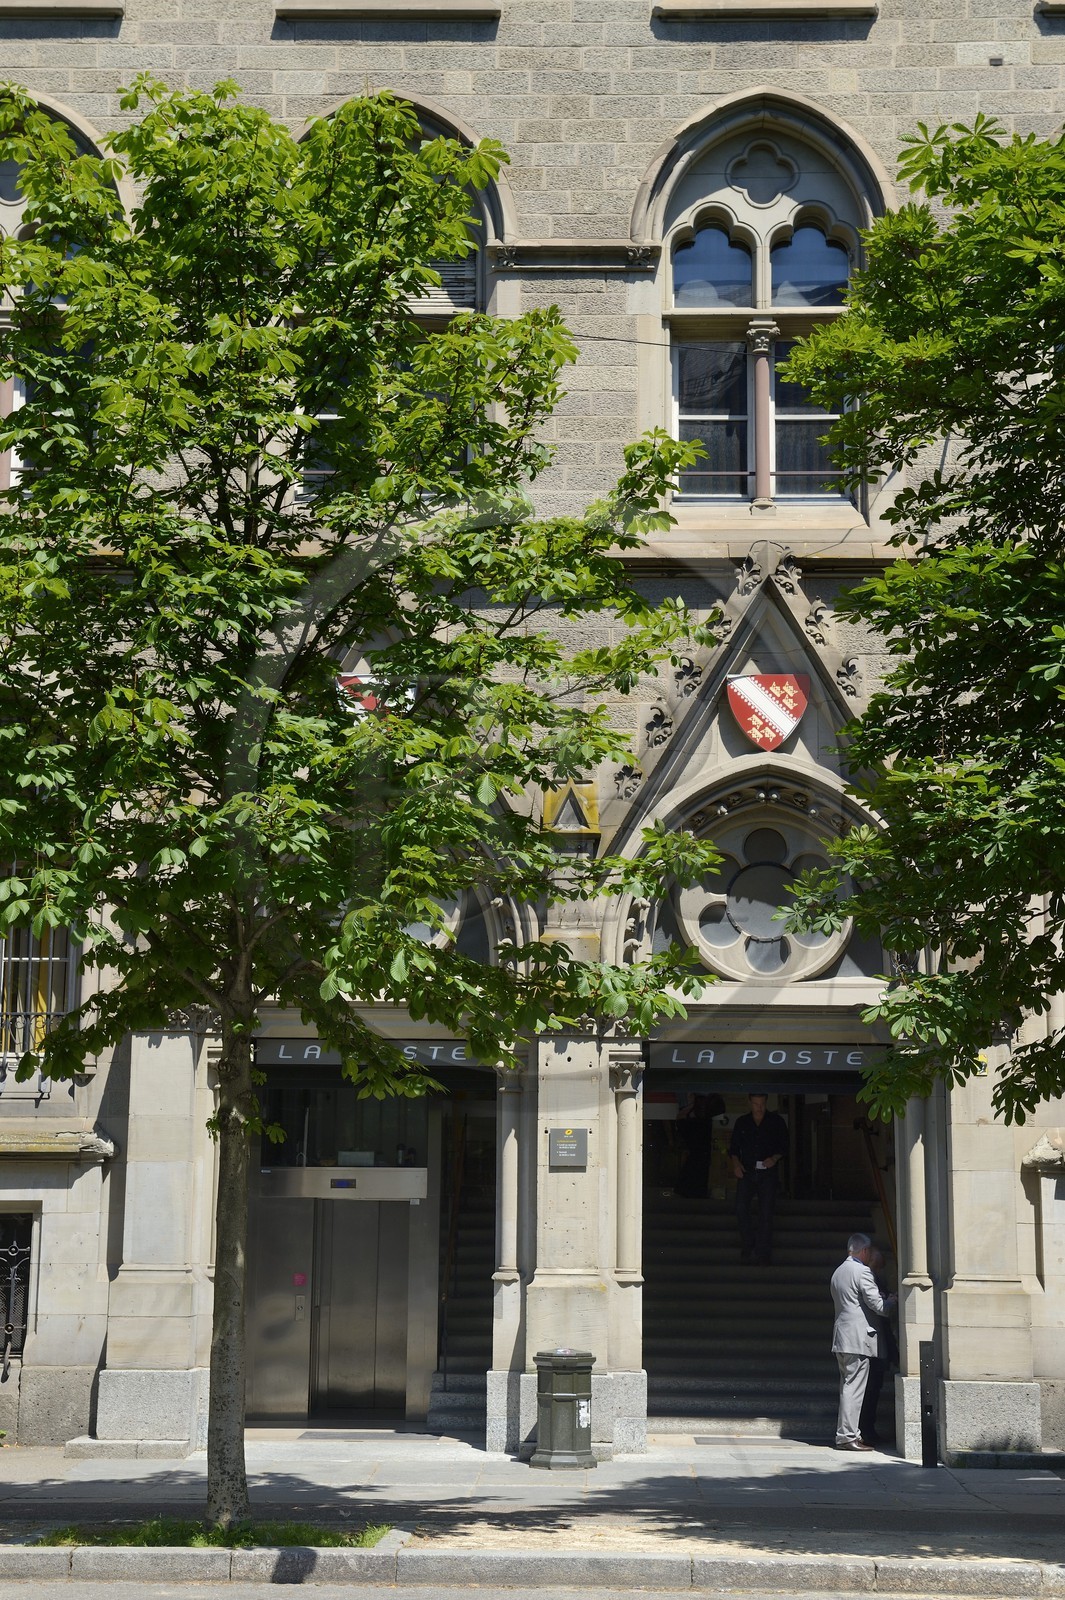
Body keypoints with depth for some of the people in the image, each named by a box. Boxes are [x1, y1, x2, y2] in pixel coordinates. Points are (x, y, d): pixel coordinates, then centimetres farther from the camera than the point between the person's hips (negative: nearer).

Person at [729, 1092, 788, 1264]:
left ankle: (763, 1254, 1)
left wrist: (775, 1158, -13)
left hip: (768, 1172, -1)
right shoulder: (742, 1122, 11)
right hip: (746, 1172, 2)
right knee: (741, 1209, -12)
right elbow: (734, 1147, 14)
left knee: (766, 1214, -5)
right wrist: (735, 1162, -4)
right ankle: (747, 1244, 8)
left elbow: (785, 1147, 6)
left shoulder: (777, 1122, 6)